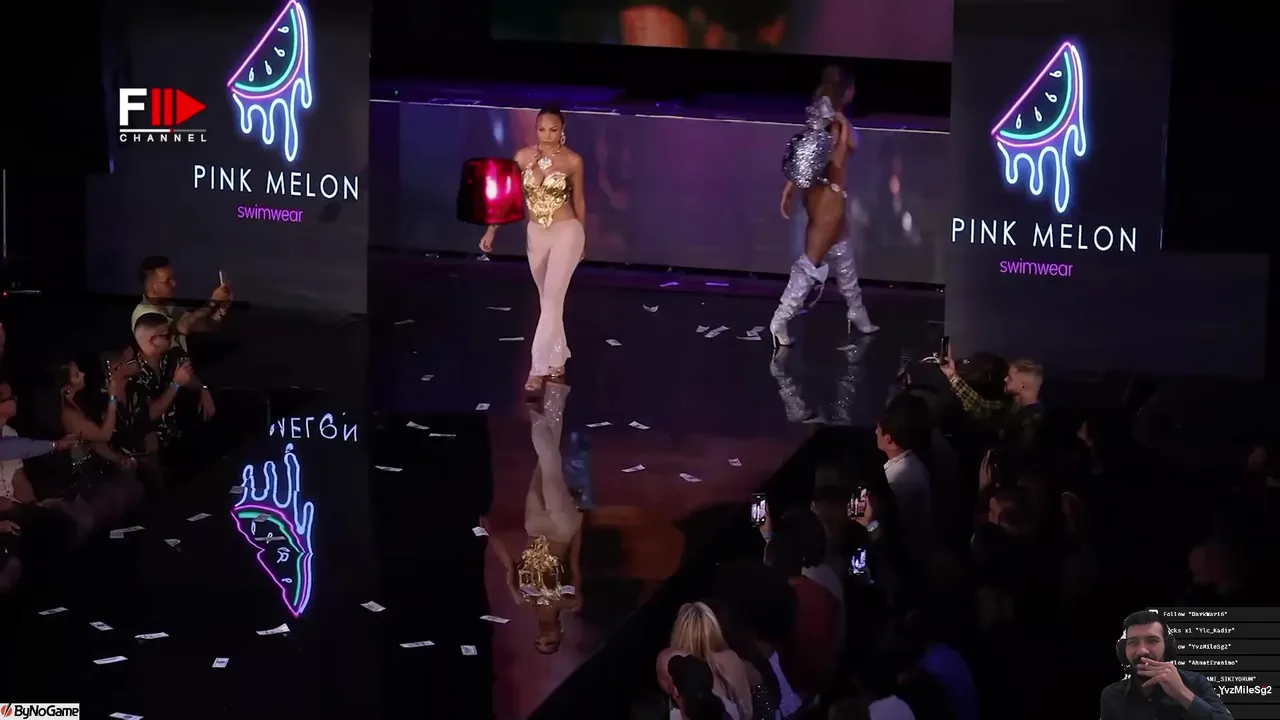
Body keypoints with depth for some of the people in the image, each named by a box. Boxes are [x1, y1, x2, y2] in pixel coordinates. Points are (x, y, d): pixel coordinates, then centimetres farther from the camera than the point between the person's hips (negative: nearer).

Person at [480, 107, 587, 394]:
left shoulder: (573, 161, -10)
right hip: (536, 234, 4)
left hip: (566, 233, -4)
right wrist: (491, 230, -9)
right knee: (547, 301, 15)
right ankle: (557, 362, 29)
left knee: (552, 300, -12)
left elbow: (579, 200, 3)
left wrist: (582, 239, 13)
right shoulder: (523, 157, -5)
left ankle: (538, 369, -13)